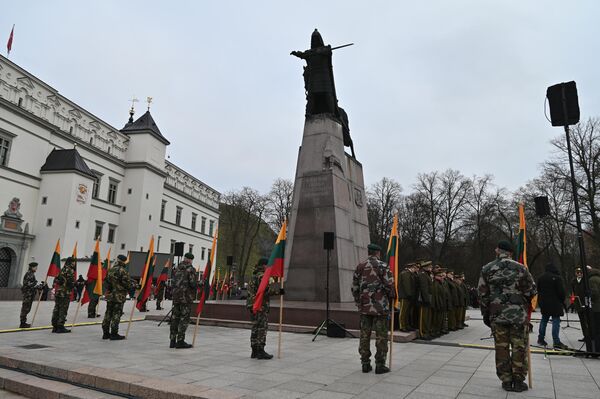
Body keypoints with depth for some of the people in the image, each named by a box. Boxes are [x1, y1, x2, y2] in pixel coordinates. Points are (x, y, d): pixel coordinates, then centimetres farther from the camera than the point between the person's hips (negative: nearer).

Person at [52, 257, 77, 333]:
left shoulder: (62, 269, 18)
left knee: (57, 309, 11)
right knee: (63, 310, -4)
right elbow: (71, 282, -17)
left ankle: (55, 326, 16)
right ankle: (60, 327, -3)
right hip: (65, 293, -9)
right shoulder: (70, 270, -10)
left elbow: (56, 280, 20)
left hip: (57, 292, 9)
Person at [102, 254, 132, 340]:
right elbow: (127, 283, -14)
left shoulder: (110, 270, 10)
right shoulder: (122, 271, -15)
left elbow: (106, 281, 18)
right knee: (116, 314, -2)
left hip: (109, 295, 8)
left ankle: (106, 333, 18)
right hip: (119, 296, -7)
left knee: (108, 313, 13)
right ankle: (114, 334, 0)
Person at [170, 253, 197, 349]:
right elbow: (193, 283, -16)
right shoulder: (190, 269, -9)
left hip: (176, 295, 7)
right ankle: (180, 341, 0)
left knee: (174, 317, 11)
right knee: (184, 318, -1)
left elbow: (174, 281, 14)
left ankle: (173, 341, 17)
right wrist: (197, 286, 4)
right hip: (186, 296, -7)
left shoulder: (177, 268, 12)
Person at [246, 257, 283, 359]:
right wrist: (278, 290, -15)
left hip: (253, 305, 10)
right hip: (261, 305, -10)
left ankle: (254, 351, 19)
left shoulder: (254, 275, 18)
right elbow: (266, 290, -22)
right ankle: (260, 351, -2)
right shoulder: (262, 276, -14)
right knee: (262, 328, -4)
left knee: (255, 328, 13)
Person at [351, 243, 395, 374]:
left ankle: (365, 364, 15)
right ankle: (380, 365, 8)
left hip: (364, 307, 5)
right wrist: (391, 298, 8)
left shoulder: (360, 267, 6)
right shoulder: (382, 267, -8)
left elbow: (354, 287, 9)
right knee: (381, 336, 4)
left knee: (364, 336, 9)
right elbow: (389, 286, -11)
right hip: (380, 307, -4)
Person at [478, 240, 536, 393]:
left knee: (501, 347, 8)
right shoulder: (520, 268, -3)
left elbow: (482, 294, 3)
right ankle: (518, 381, 12)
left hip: (497, 314, 1)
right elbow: (531, 291, 1)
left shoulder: (487, 269, 2)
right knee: (519, 347, 8)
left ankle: (506, 381, 14)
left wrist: (485, 314, 12)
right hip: (519, 313, -1)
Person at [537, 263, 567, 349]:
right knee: (556, 321, -4)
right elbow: (561, 291, -11)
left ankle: (541, 339, 18)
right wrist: (563, 300, 6)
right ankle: (556, 342, -6)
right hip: (555, 304, -6)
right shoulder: (557, 278, -10)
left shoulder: (540, 278, 9)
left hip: (544, 303, 6)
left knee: (544, 320, 14)